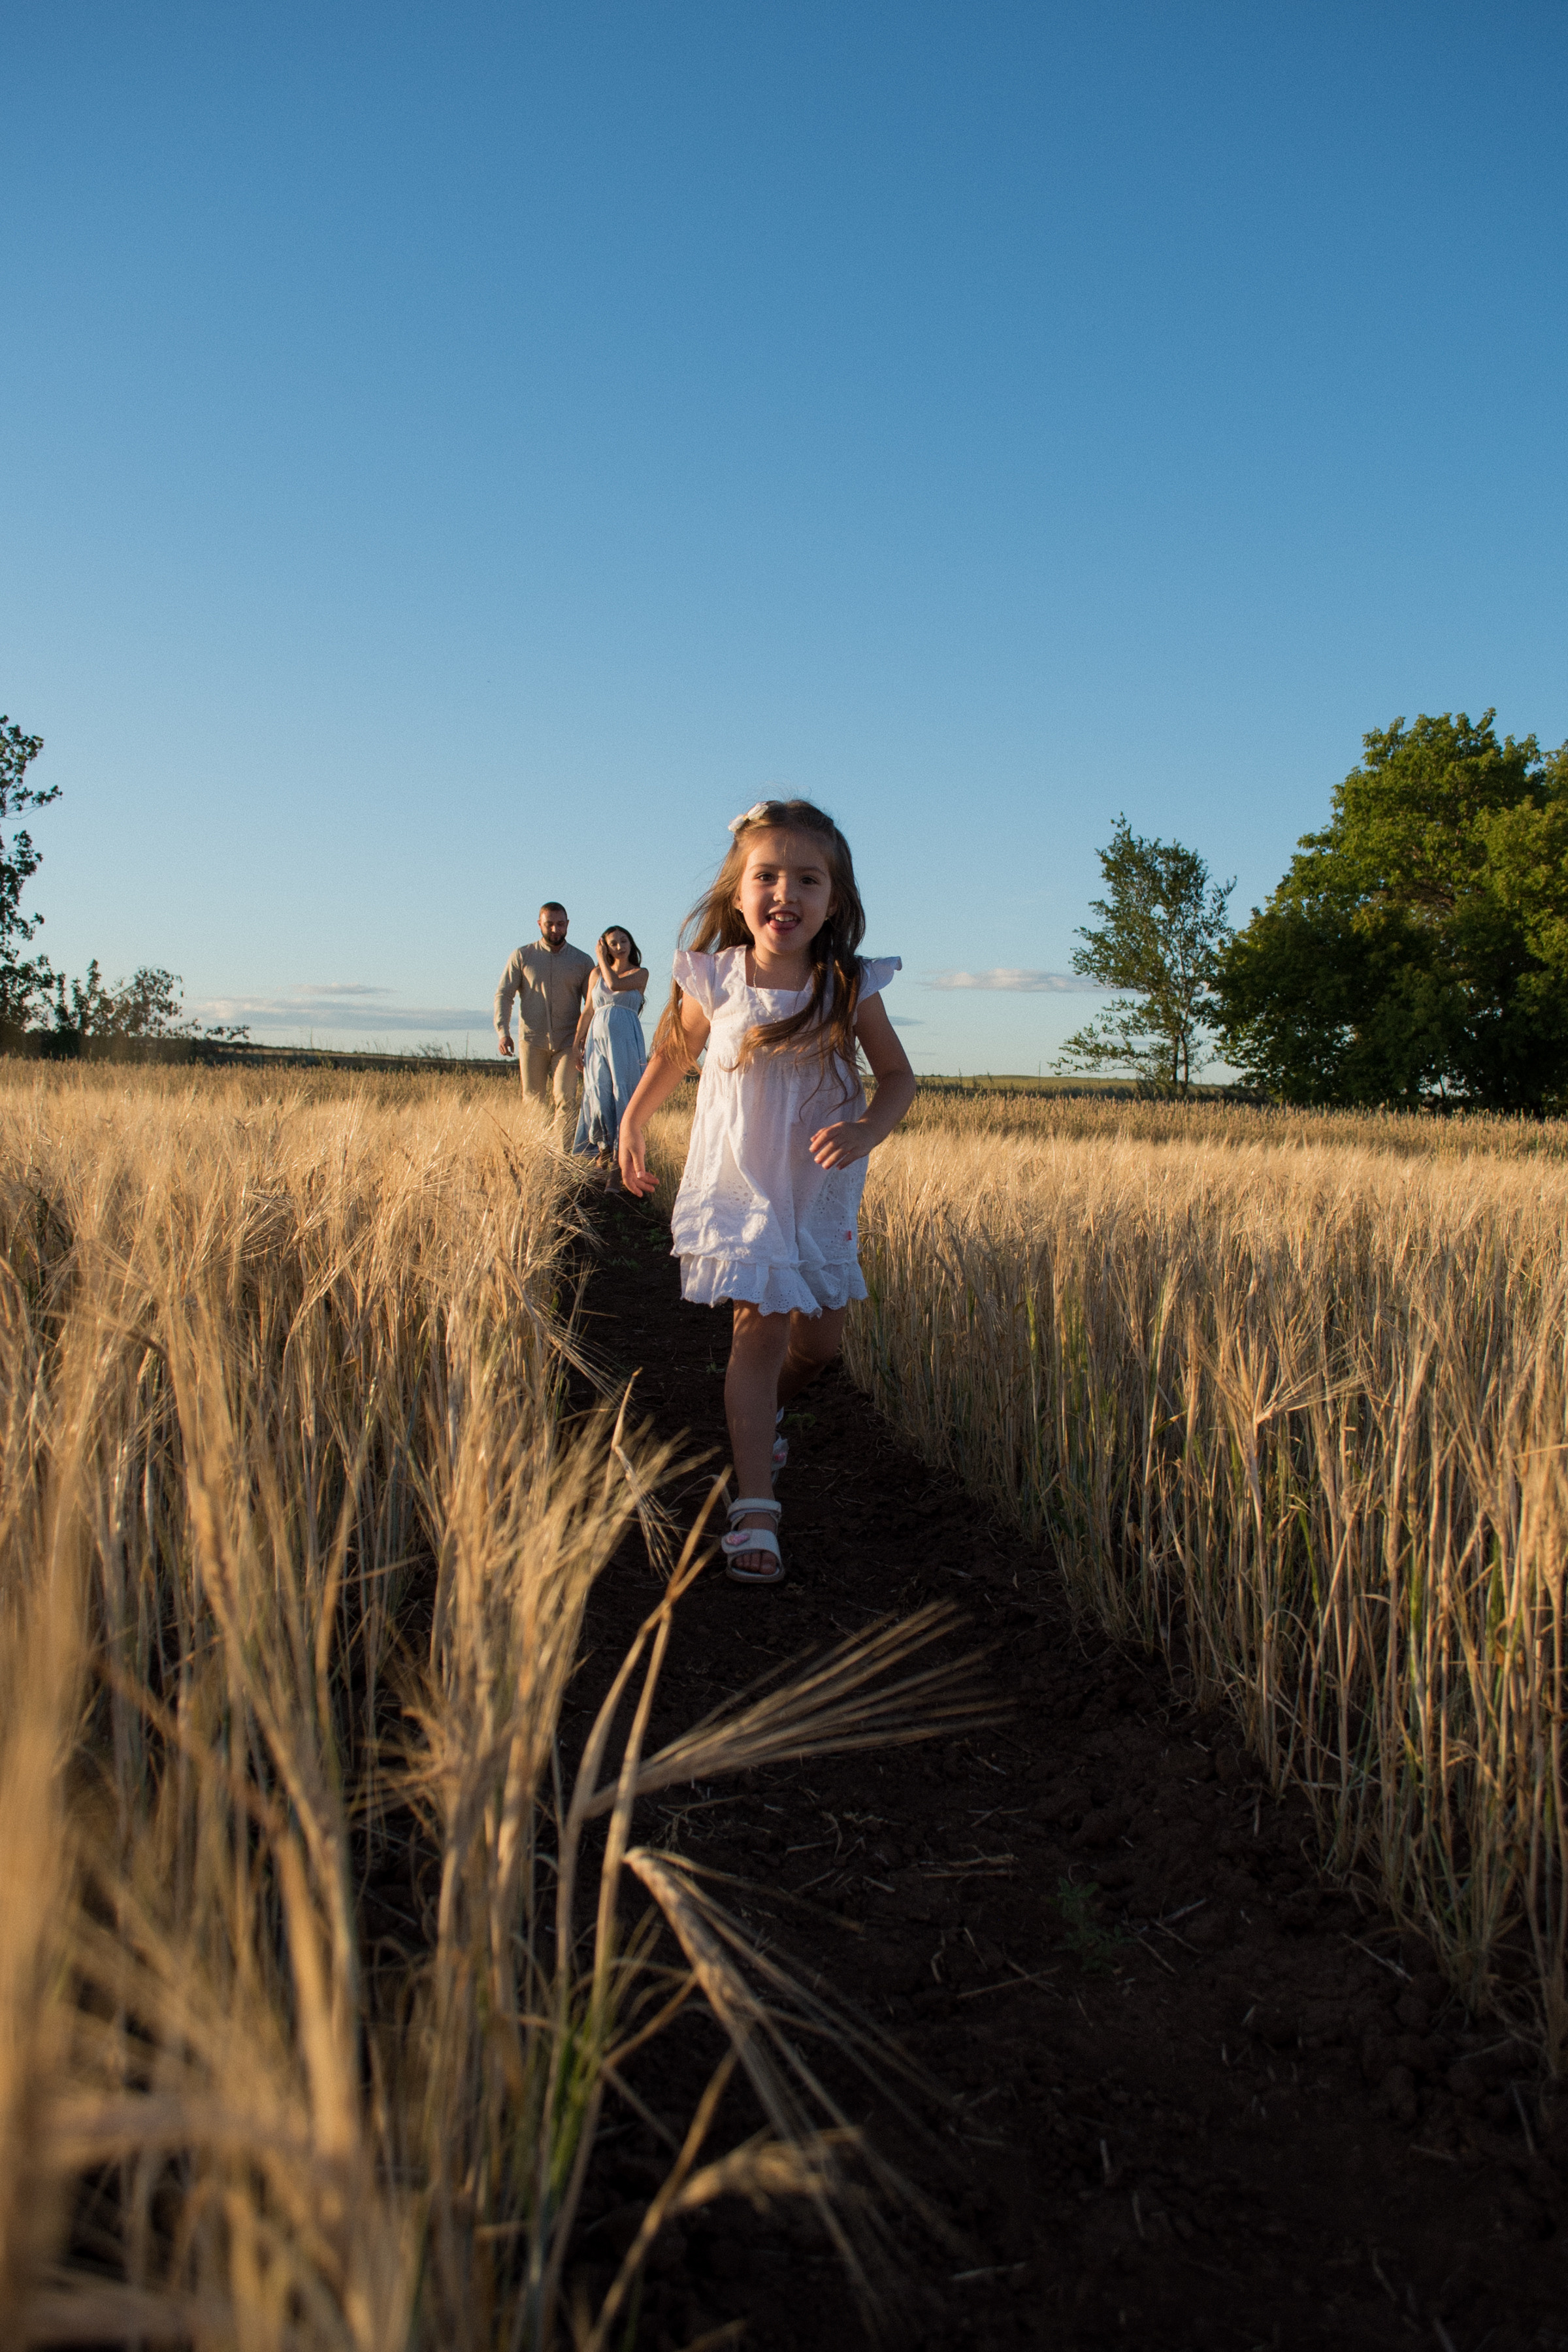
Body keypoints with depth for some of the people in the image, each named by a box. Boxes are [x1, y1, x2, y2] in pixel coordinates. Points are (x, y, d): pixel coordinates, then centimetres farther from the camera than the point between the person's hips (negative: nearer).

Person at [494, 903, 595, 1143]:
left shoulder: (582, 961, 8)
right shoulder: (521, 957, 7)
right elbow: (503, 995, 4)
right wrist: (503, 1031, -11)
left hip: (567, 1042, -1)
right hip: (532, 1040, 1)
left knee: (566, 1099, -13)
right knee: (534, 1101, 3)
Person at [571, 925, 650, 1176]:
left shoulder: (640, 973, 7)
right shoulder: (596, 974, 17)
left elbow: (615, 984, -11)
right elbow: (587, 1011, 16)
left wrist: (602, 959, 3)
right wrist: (577, 1043, 11)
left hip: (626, 1040, -3)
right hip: (596, 1038, 3)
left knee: (622, 1095, -8)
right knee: (598, 1096, -3)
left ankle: (620, 1160, -8)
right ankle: (604, 1149, 9)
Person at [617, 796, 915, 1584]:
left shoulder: (851, 989, -12)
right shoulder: (714, 983, -11)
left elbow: (898, 1076, -1)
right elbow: (673, 1053, 8)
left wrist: (866, 1131, -21)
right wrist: (632, 1123, 16)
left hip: (821, 1193, 2)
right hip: (738, 1186, -2)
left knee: (819, 1340, 11)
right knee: (760, 1327, -12)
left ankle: (757, 1415, 45)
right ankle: (755, 1510, -12)